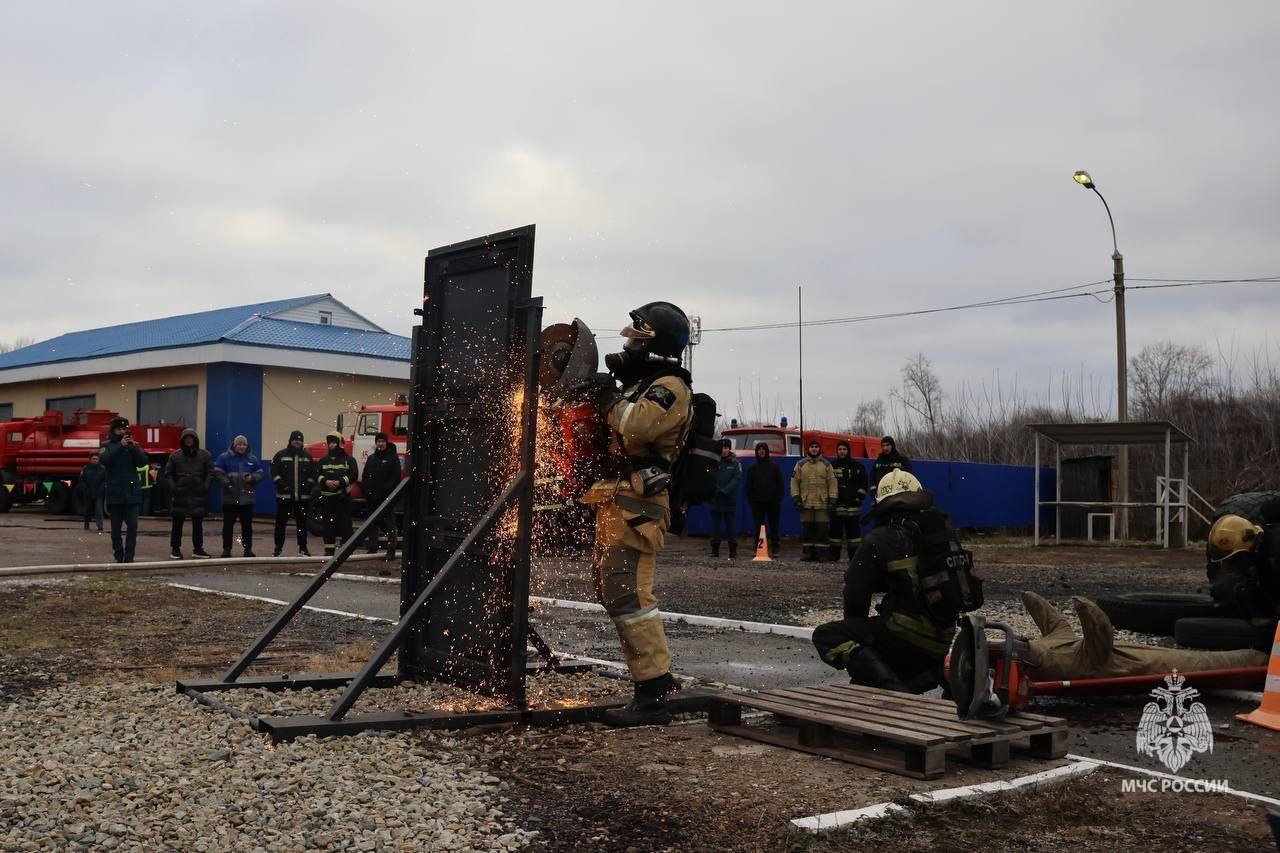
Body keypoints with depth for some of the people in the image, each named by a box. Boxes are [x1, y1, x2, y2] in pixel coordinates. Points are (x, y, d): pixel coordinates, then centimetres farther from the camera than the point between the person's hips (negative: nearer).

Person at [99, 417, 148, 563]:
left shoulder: (133, 446, 10)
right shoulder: (108, 447, 6)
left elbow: (143, 462, -3)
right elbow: (104, 459, -14)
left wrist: (134, 448, -17)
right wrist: (120, 446, -21)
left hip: (132, 493, 1)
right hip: (115, 494, -1)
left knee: (132, 527, -7)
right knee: (116, 529, 4)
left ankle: (129, 557, -3)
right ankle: (119, 557, 12)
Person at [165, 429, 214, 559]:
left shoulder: (204, 454, 3)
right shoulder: (175, 455, 2)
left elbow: (210, 472, 3)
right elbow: (168, 474, 3)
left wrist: (205, 487, -9)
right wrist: (173, 487, -9)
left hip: (198, 495, 1)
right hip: (180, 495, -1)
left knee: (198, 523, 7)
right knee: (177, 523, 4)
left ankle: (198, 549, 15)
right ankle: (175, 549, 12)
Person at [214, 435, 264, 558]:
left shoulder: (252, 459, 9)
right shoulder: (224, 457, 0)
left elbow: (261, 473, 10)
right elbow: (218, 472, -6)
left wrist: (252, 478, -11)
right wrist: (227, 483, -18)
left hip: (247, 498, 2)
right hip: (229, 498, -2)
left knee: (247, 524, 6)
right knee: (228, 524, 2)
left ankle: (248, 548, 14)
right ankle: (226, 549, 10)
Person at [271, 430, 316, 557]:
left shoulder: (307, 456, 11)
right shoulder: (281, 455, 3)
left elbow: (312, 474, 12)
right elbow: (274, 471, -1)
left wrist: (308, 485, -3)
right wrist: (281, 484, -12)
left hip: (302, 496, 2)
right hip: (284, 495, -2)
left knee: (302, 522, 6)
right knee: (280, 522, 1)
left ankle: (303, 548, 12)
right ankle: (278, 548, 9)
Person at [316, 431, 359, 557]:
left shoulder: (348, 460, 4)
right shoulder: (323, 461, 15)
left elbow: (354, 475, -6)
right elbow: (317, 475, 6)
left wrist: (340, 482, -18)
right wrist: (326, 481, -14)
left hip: (343, 496, -3)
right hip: (327, 496, 3)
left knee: (344, 522, -4)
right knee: (328, 523, 3)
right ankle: (329, 549, 8)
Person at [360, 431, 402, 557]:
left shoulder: (393, 458, 0)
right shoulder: (371, 458, 17)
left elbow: (395, 478, -9)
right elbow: (365, 477, 16)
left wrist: (386, 490, -17)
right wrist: (366, 491, 0)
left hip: (387, 498, -6)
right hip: (372, 498, 6)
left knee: (389, 524, -5)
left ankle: (391, 550, -5)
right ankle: (371, 547, 18)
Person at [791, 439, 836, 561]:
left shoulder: (826, 465, 8)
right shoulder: (801, 464, 8)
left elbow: (832, 482, 5)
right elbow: (794, 481, 8)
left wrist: (832, 500, -2)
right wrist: (796, 498, -1)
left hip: (822, 503, -1)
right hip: (806, 503, 1)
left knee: (822, 528, -4)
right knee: (806, 528, 3)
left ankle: (820, 553, 2)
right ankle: (808, 552, 10)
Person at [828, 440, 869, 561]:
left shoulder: (857, 466, 6)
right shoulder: (831, 466, 9)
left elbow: (864, 483, 8)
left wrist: (859, 497, 0)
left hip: (852, 504, -1)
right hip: (836, 504, 1)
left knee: (853, 529, -1)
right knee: (835, 528, 1)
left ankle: (855, 554, 3)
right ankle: (833, 554, 7)